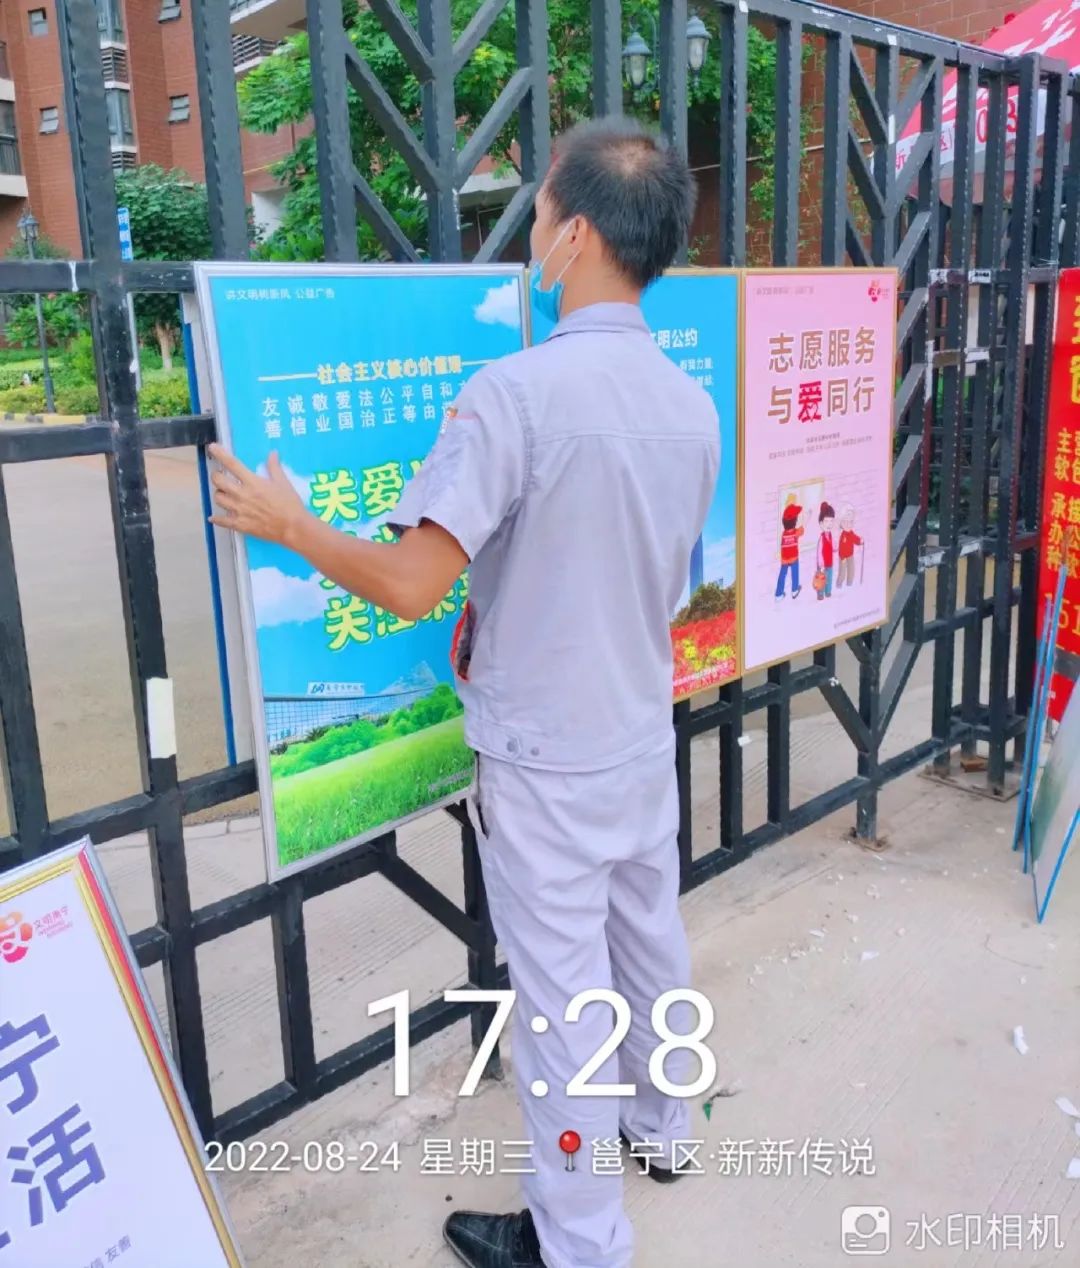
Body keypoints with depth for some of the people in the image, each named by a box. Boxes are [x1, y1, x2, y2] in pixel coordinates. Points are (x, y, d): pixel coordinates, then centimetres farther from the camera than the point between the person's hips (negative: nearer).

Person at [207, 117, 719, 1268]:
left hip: (546, 762, -7)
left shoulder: (514, 393, -23)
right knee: (648, 942, 24)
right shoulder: (691, 405, 0)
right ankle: (657, 1124, 49)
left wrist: (285, 525, -9)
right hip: (645, 733, 7)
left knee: (563, 992, 8)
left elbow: (408, 585, -27)